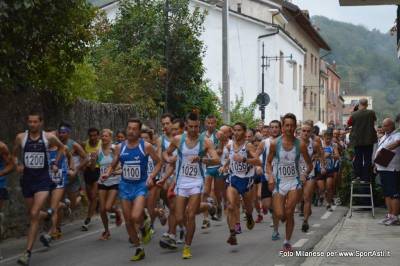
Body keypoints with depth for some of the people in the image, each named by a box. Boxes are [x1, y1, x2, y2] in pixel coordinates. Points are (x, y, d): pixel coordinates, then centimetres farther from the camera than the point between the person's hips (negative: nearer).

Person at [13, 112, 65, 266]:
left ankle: (28, 253, -14)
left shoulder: (48, 137, -4)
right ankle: (48, 214, 53)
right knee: (32, 214, 15)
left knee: (34, 215, -16)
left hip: (43, 179, -3)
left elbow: (61, 147, 16)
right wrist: (17, 165, -3)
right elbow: (14, 154, 16)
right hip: (27, 179, 3)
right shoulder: (21, 137, -1)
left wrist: (55, 163, 7)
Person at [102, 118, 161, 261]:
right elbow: (113, 166, 10)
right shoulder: (120, 147, 2)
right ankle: (139, 249, 23)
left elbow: (158, 162, 1)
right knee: (128, 221, 7)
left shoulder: (146, 146, -7)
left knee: (135, 217, -23)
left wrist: (152, 176, -15)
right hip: (125, 186, 4)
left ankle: (144, 225, 13)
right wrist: (107, 174, -11)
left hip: (141, 185, -4)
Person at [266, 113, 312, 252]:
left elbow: (309, 164, 8)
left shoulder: (300, 144, -3)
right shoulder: (275, 144, -3)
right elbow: (269, 162, 8)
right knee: (279, 214, -7)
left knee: (289, 213, -8)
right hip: (279, 182, 1)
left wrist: (305, 174, -9)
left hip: (294, 182, -1)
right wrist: (270, 176, -7)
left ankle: (287, 242, 8)